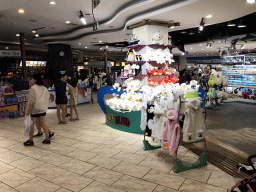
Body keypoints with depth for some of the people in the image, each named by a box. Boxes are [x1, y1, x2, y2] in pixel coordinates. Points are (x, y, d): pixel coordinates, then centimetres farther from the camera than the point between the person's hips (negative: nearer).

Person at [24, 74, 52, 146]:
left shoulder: (33, 88, -11)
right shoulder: (44, 88, 12)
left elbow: (31, 100, -17)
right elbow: (47, 99, 12)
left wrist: (28, 110, -16)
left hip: (34, 108, -7)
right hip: (43, 109, 7)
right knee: (43, 124, 13)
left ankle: (30, 140, 11)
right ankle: (47, 139, 16)